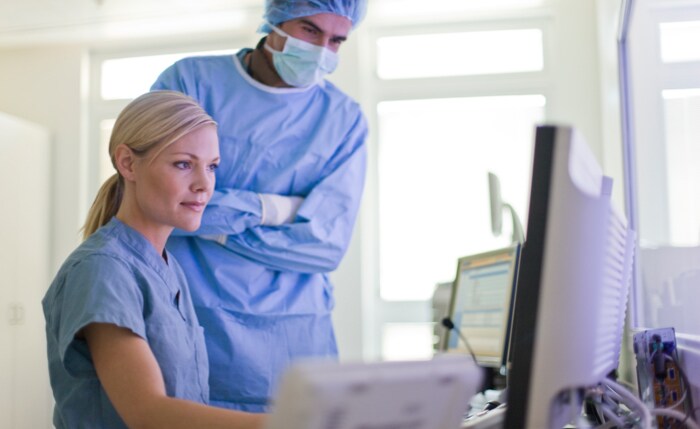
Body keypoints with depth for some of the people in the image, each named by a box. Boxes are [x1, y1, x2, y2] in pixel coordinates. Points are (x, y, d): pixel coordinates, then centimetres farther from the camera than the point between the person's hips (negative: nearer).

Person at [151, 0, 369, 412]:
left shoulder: (345, 119, 3)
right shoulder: (190, 80, 0)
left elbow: (327, 243, -5)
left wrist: (208, 220, -9)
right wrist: (266, 208, -8)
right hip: (190, 322, -1)